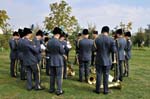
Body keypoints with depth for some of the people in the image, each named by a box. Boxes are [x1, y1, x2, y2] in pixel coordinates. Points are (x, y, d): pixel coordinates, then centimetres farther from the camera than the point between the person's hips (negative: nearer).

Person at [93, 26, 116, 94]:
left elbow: (94, 49, -5)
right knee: (106, 75, 8)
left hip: (99, 60, 1)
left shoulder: (97, 39, -6)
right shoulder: (111, 40, -9)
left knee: (98, 75, 9)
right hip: (107, 61, 0)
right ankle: (105, 90, 15)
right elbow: (114, 50, -10)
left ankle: (98, 89, 16)